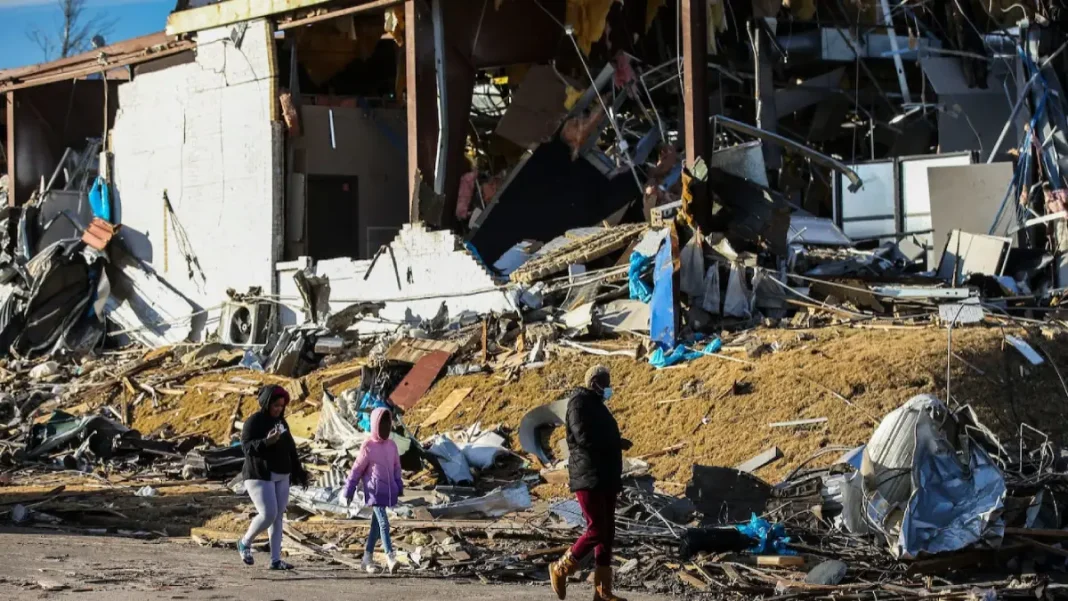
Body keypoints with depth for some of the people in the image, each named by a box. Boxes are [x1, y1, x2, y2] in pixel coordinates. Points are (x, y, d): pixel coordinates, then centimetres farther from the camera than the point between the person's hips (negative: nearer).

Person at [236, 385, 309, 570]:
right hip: (260, 477, -7)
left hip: (281, 477, 7)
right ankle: (245, 543, 9)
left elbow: (291, 449, 19)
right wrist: (266, 442, -33)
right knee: (268, 514, -15)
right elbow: (247, 447, -18)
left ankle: (276, 560, 4)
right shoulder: (254, 422, -9)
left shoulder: (281, 422, 13)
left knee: (278, 517, 3)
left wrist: (298, 472, 19)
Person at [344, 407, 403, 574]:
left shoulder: (392, 446, 9)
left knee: (376, 524, 13)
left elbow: (396, 468, 17)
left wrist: (399, 488, 13)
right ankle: (390, 557, -24)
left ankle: (368, 556, 22)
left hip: (388, 492, 6)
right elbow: (357, 470, -4)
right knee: (383, 523, -16)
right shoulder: (368, 447, -7)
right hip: (374, 492, -6)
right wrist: (349, 492, -2)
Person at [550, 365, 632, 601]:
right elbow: (584, 437, -21)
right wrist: (618, 443, -14)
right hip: (589, 478, -10)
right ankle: (561, 569, 3)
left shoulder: (596, 405, 20)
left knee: (607, 533, 6)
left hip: (605, 480, 10)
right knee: (596, 530, -13)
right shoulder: (580, 404, -9)